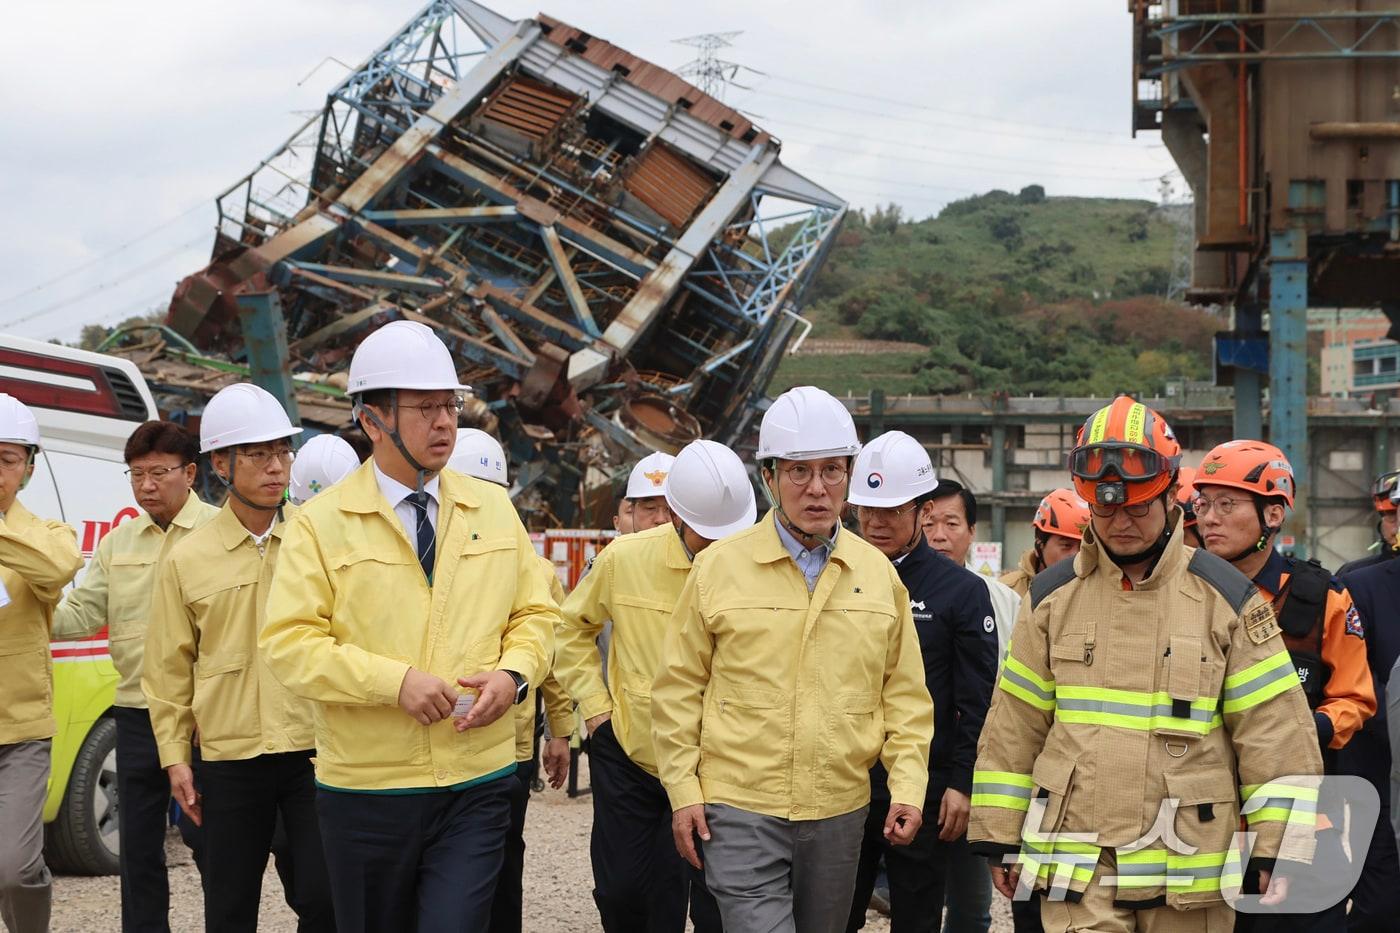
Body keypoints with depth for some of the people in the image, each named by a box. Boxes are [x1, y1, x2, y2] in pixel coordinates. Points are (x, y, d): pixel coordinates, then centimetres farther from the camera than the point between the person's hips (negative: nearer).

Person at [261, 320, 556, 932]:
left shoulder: (494, 509, 8)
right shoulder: (321, 525, -4)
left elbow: (535, 614, 11)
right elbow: (289, 644, -11)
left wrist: (513, 674, -10)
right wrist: (395, 681, -20)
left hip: (477, 787, 1)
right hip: (365, 787, -1)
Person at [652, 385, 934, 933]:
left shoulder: (878, 574, 6)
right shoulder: (718, 567, -2)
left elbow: (905, 695, 10)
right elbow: (679, 690, 2)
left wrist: (908, 786, -1)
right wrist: (683, 791, -3)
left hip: (840, 814, 3)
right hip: (742, 811, -3)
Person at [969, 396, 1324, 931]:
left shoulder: (1227, 598, 1)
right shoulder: (1052, 597, 7)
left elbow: (1275, 732, 0)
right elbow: (1012, 729, 11)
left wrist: (1280, 848, -5)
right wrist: (999, 837, 9)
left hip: (1190, 866, -1)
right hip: (1078, 867, 1)